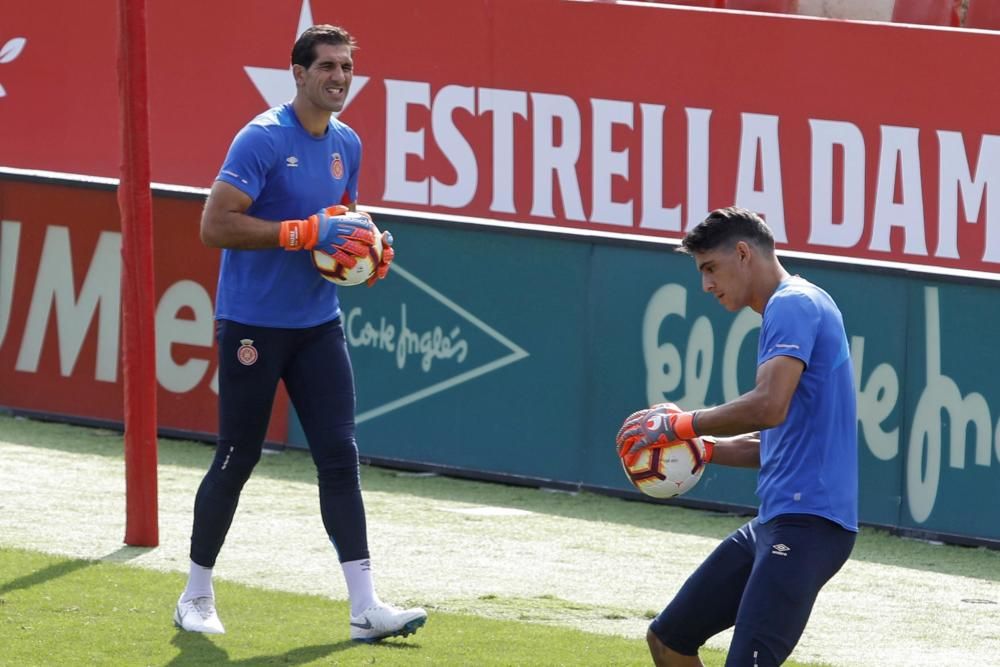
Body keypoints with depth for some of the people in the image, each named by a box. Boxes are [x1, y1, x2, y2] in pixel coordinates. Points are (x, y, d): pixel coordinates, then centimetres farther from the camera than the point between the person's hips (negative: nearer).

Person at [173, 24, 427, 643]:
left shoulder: (347, 144, 8)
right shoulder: (262, 139, -14)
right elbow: (215, 225, -21)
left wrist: (369, 247, 2)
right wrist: (307, 232, -25)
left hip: (319, 324, 6)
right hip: (252, 327, -6)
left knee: (341, 457, -2)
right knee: (237, 459, 3)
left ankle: (365, 608, -5)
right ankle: (196, 596, 19)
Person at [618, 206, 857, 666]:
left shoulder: (793, 305, -10)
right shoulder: (786, 310, 22)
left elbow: (769, 407, -26)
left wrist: (681, 425, -15)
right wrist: (707, 450, 17)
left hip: (807, 521, -11)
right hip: (775, 521, 11)